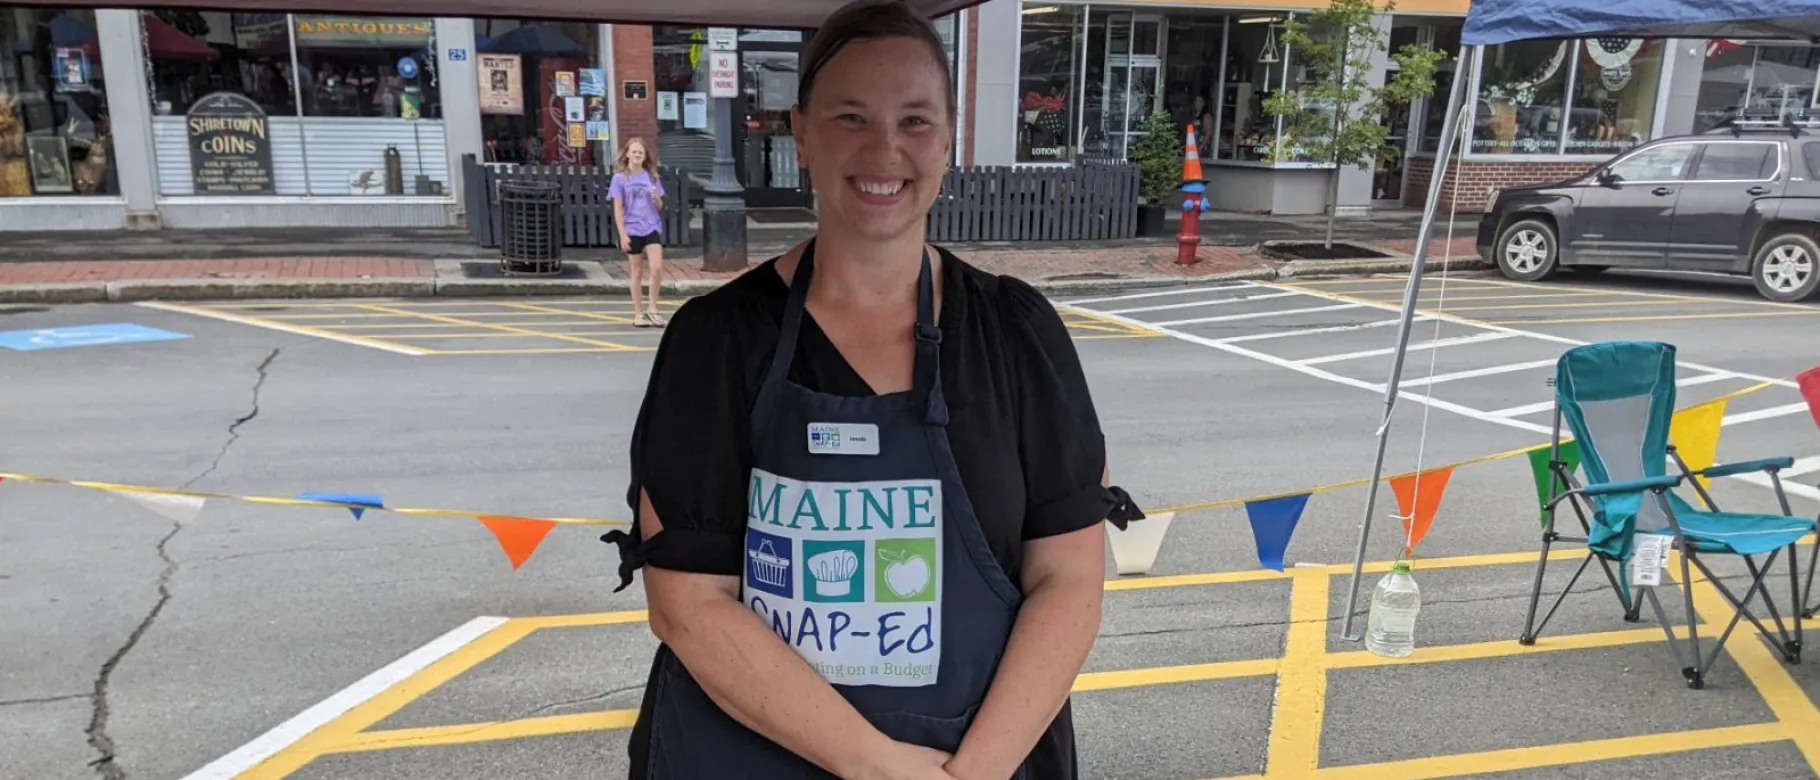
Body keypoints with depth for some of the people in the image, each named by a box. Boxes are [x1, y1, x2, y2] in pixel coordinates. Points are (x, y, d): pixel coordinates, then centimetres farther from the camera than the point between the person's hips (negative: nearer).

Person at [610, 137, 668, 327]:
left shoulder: (651, 177, 8)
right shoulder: (620, 178, 0)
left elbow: (659, 207, 12)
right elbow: (618, 209, -3)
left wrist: (657, 198, -11)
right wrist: (622, 234, -9)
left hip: (652, 228, 2)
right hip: (632, 230, -2)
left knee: (657, 268, -12)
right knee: (636, 271, 5)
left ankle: (652, 308, 3)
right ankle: (638, 313, 15)